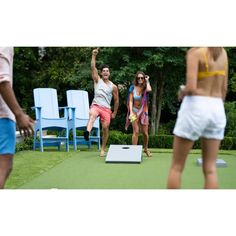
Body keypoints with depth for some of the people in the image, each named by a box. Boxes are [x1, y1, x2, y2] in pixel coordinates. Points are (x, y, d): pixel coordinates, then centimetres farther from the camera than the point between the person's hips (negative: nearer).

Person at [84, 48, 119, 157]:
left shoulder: (113, 87, 7)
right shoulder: (97, 80, 8)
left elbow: (116, 100, 14)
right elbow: (93, 68, -6)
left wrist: (114, 113, 13)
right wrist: (94, 56, -16)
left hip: (106, 109, 2)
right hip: (95, 105, -1)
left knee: (105, 128, -2)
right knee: (92, 114, -36)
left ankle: (103, 149, 14)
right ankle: (87, 132, -62)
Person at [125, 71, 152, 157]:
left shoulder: (145, 88, -1)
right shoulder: (133, 88, -2)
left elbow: (149, 90, -28)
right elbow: (130, 101, -6)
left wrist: (147, 81, -10)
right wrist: (131, 112, -17)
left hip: (143, 111, 1)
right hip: (135, 111, -1)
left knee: (145, 132, 4)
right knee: (136, 131, -11)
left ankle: (146, 149, 26)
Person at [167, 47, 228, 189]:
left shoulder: (195, 51, -9)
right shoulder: (223, 52, 11)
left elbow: (191, 88, -18)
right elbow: (224, 89, 13)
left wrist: (182, 92, 4)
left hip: (195, 109, -6)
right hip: (216, 110, 6)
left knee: (176, 166, 6)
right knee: (210, 169, 6)